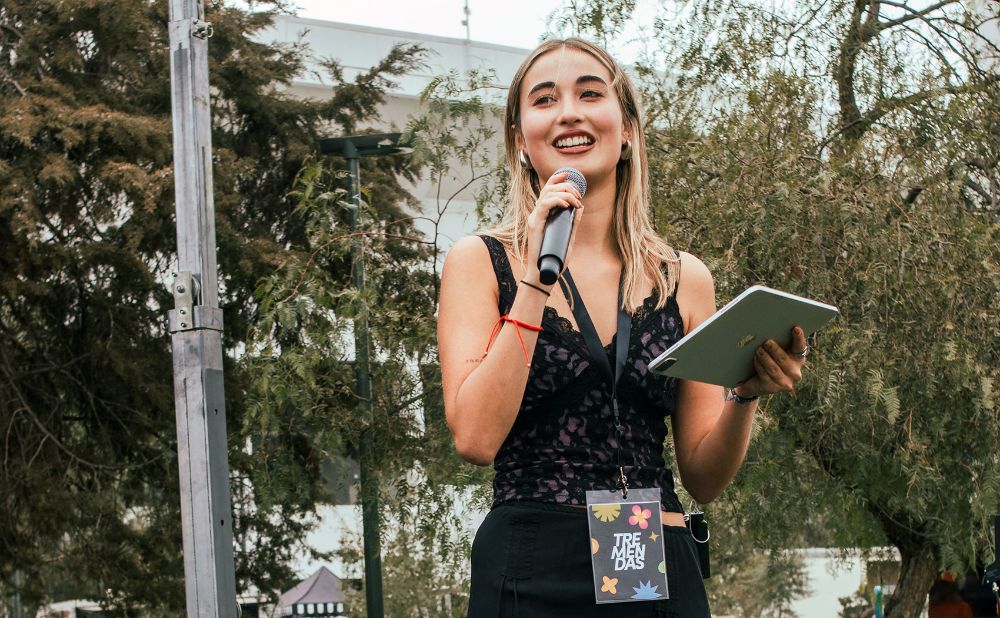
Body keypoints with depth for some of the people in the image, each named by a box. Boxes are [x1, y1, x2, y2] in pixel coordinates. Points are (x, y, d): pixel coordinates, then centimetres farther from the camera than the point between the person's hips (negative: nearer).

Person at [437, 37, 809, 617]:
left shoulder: (684, 279, 8)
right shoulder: (481, 263, 2)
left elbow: (705, 478, 8)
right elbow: (476, 437, -12)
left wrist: (746, 393, -10)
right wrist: (535, 279, -13)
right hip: (533, 571, -3)